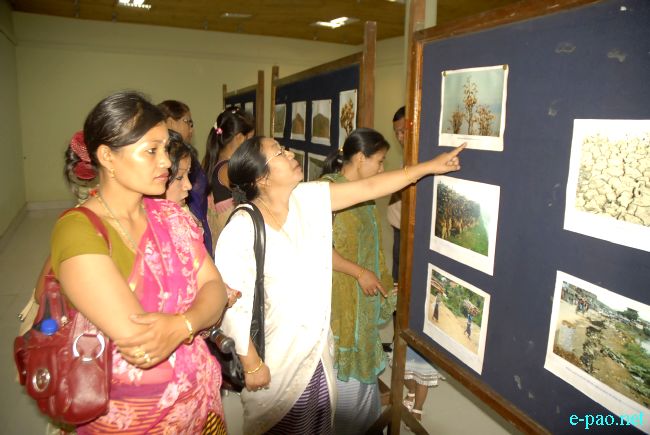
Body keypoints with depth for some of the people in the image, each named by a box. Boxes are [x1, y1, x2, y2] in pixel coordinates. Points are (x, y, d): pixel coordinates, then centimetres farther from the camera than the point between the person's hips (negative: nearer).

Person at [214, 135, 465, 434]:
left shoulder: (308, 198, -6)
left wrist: (430, 166, -3)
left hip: (314, 346, 6)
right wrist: (251, 363, -15)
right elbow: (232, 303, -20)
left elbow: (368, 188, -4)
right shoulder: (240, 231, -23)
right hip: (272, 356, -5)